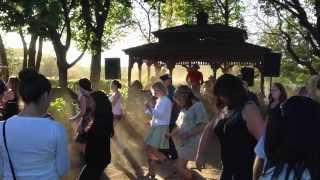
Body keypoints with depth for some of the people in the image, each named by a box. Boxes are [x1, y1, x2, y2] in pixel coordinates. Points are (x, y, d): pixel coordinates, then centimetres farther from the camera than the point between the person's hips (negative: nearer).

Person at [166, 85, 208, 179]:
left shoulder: (198, 106, -12)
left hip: (191, 143, -8)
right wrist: (170, 134, 5)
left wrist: (187, 134, -24)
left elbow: (202, 126, -18)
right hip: (183, 143, 8)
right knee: (182, 167, 12)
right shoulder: (184, 109, 13)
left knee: (179, 166, -10)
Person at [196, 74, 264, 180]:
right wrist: (200, 154, 19)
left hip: (246, 170, -8)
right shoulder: (224, 110, 11)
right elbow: (208, 130, 23)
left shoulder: (248, 109, -14)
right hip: (228, 169, 8)